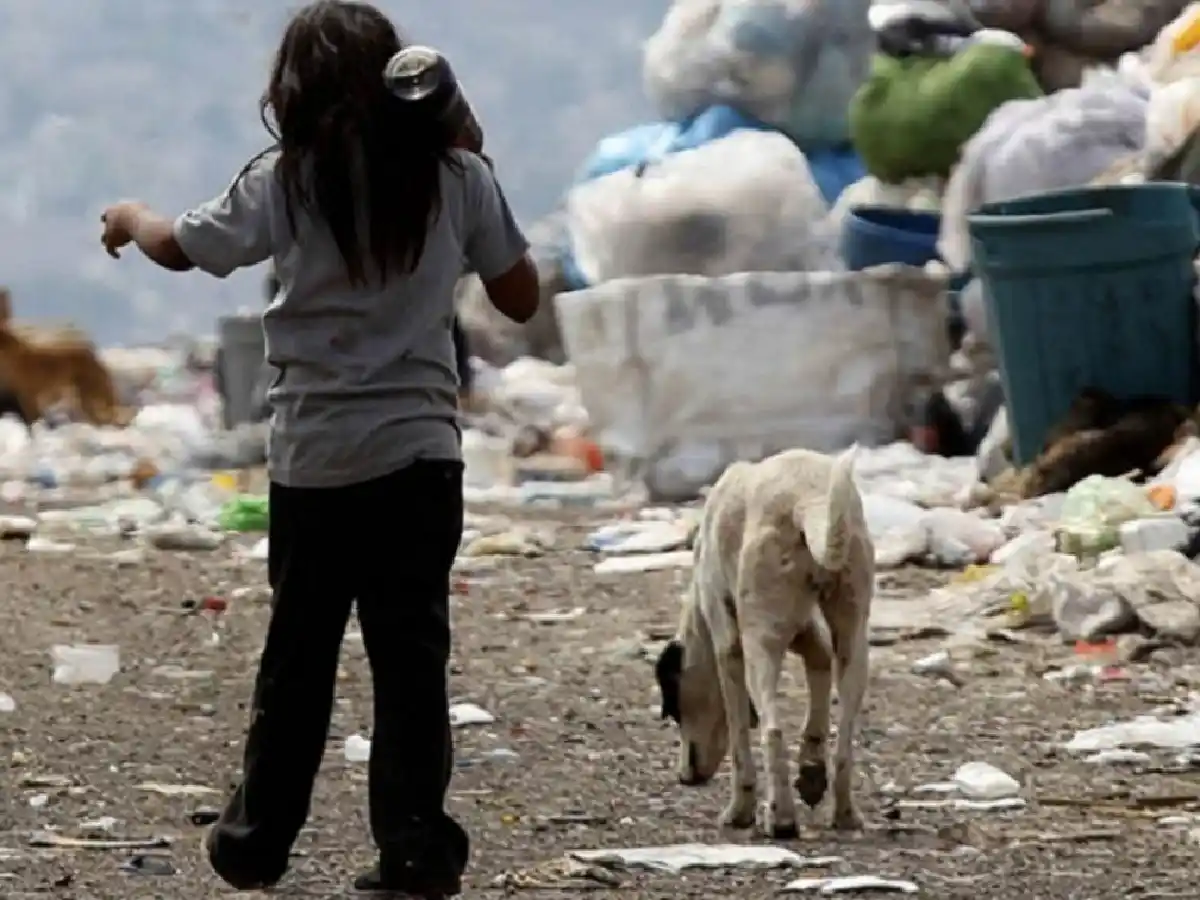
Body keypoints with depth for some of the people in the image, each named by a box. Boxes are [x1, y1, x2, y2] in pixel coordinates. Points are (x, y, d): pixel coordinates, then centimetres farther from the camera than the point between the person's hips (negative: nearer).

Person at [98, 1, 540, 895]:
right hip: (423, 452, 0)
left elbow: (180, 246, 9)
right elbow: (522, 297, 7)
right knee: (412, 655, 3)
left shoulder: (289, 181, -4)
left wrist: (129, 217, 31)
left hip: (318, 458, 0)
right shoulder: (457, 176, -1)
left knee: (298, 654, 11)